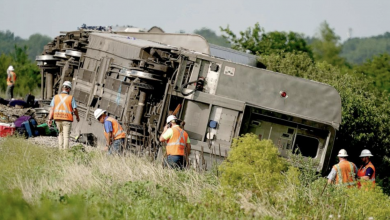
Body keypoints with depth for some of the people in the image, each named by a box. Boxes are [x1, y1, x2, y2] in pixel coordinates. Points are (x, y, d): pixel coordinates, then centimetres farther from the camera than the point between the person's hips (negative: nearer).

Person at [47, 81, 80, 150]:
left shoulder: (56, 97, 1)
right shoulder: (71, 98, -6)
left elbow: (52, 109, -4)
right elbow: (74, 109, -4)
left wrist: (50, 119, -6)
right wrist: (77, 117, 14)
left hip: (58, 119, 3)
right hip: (67, 119, -3)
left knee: (60, 133, 20)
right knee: (66, 136, 1)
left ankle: (61, 149, 14)